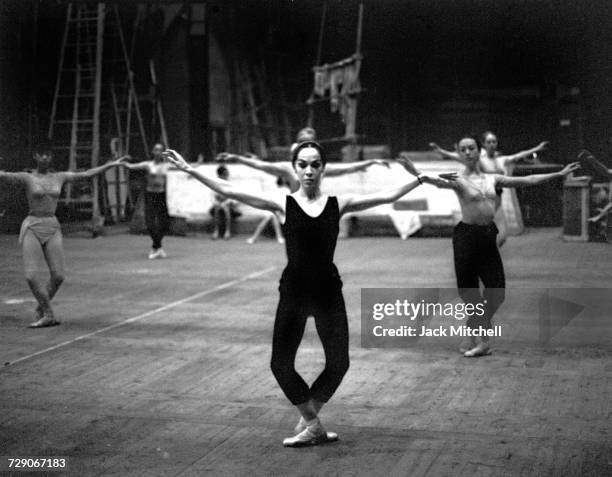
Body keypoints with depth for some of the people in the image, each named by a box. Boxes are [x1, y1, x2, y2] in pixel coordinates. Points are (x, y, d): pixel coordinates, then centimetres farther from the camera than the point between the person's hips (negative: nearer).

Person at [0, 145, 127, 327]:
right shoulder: (26, 177, -1)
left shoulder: (60, 177, 10)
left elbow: (87, 174, 13)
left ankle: (41, 309, 20)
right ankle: (48, 315, 2)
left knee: (58, 276, -5)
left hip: (53, 228, 3)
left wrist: (111, 164, 13)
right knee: (30, 276, -14)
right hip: (32, 228, -3)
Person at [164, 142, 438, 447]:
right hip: (293, 291, -1)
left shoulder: (338, 204, 1)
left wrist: (419, 180, -1)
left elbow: (386, 196, 2)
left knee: (338, 362, 5)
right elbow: (229, 191, -7)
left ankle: (308, 420, 30)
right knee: (281, 363, -1)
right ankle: (311, 423, 21)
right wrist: (191, 171, -12)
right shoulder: (282, 205, -3)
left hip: (328, 291, 1)